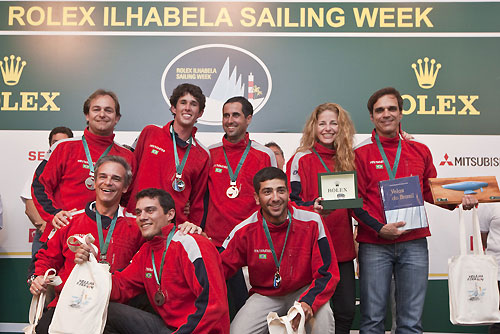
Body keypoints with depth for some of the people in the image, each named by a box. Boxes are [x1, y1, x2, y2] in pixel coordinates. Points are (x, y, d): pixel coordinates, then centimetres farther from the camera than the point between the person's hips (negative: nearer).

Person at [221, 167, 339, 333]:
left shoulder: (311, 223, -14)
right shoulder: (245, 231, -12)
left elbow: (327, 273, -12)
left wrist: (308, 302, -30)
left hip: (304, 291, -1)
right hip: (264, 295, 1)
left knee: (322, 314, -32)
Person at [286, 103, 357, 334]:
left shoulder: (348, 159, 12)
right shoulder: (302, 159, -3)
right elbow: (292, 202, -9)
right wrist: (315, 209, -26)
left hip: (342, 247, 5)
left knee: (346, 310, 7)